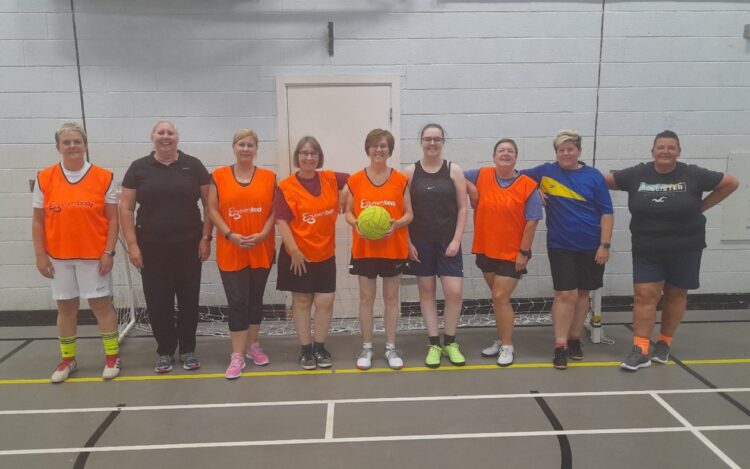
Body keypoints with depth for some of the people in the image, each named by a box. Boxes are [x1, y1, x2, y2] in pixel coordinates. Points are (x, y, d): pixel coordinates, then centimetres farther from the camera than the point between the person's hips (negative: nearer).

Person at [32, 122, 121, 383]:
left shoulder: (103, 177, -3)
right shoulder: (44, 178, 2)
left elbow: (112, 219, -3)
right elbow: (38, 221, 6)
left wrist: (109, 252, -9)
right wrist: (40, 255, 0)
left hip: (94, 255, -2)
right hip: (58, 256, 2)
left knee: (101, 304, 3)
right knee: (66, 307, 12)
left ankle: (112, 357, 15)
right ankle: (67, 360, 25)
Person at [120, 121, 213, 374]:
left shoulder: (193, 165, 3)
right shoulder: (139, 167, 3)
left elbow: (209, 204, 4)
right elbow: (125, 208, 3)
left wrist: (206, 238, -2)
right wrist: (132, 244, -4)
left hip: (188, 245, 0)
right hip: (152, 247, 0)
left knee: (189, 299, 7)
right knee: (158, 302, 5)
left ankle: (188, 350, 22)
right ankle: (164, 351, 21)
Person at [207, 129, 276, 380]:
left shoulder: (269, 177, 4)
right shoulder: (219, 176, 1)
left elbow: (275, 210, 2)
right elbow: (213, 209, -2)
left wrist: (263, 234, -13)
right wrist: (230, 234, -14)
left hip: (262, 250, 2)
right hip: (230, 251, -2)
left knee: (255, 299, 13)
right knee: (237, 302, -3)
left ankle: (253, 345, 29)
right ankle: (237, 356, 4)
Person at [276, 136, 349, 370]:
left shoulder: (330, 179, 2)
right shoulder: (286, 187, -9)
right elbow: (282, 221, -13)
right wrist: (294, 250, -18)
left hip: (325, 253, 3)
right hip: (299, 255, -3)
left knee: (325, 301, 4)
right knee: (302, 301, 8)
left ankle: (320, 346, 21)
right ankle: (306, 349, 20)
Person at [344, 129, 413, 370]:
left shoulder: (400, 180, 0)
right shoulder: (355, 180, 0)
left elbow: (409, 213, 2)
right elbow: (348, 212, 4)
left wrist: (396, 223, -19)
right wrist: (356, 224, -17)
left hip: (394, 249, 0)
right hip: (364, 249, 0)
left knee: (391, 298, 9)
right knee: (366, 298, 7)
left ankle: (391, 347, 21)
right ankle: (366, 348, 20)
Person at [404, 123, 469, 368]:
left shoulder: (454, 170, 1)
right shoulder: (410, 172, 1)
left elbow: (462, 208, 0)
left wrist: (456, 240, -7)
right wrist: (407, 242, -4)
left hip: (447, 242, 0)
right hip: (420, 243, 1)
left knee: (455, 292, -7)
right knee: (426, 292, 7)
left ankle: (450, 343, 14)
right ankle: (434, 344, 19)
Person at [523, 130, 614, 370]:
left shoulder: (594, 176, -1)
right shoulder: (546, 172, 0)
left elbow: (606, 213, 0)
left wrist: (604, 245, -6)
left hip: (590, 247, 1)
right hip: (560, 246, -1)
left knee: (582, 294, 12)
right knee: (565, 295, -5)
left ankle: (575, 339, 26)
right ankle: (560, 346, 2)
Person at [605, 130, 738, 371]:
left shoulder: (692, 175, -6)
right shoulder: (637, 175, -5)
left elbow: (731, 183, 3)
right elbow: (603, 180, 3)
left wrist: (701, 207, -1)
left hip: (684, 248, 0)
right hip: (647, 250, 0)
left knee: (675, 295, 11)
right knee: (644, 295, -5)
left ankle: (664, 344, 27)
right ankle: (640, 350, -2)